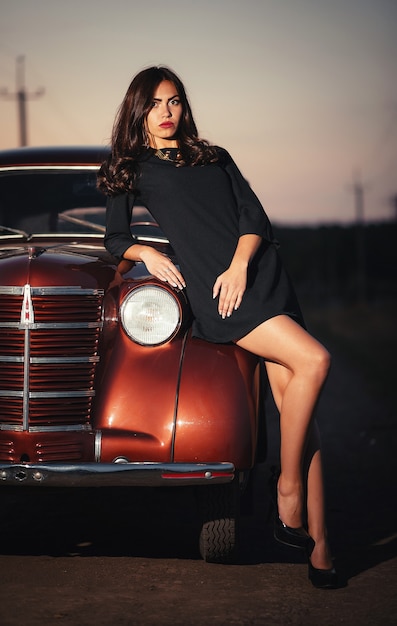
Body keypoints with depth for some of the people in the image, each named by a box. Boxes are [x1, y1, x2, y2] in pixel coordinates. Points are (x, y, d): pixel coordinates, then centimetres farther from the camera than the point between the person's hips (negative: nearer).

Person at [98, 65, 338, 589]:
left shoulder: (216, 159, 24)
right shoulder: (132, 172, 18)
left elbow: (256, 218, 14)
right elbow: (115, 238, 14)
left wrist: (240, 265, -5)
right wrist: (147, 253, -7)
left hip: (259, 275, 4)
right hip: (211, 296, -4)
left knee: (298, 407, -7)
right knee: (313, 360, -24)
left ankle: (318, 542, -7)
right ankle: (288, 489, -12)